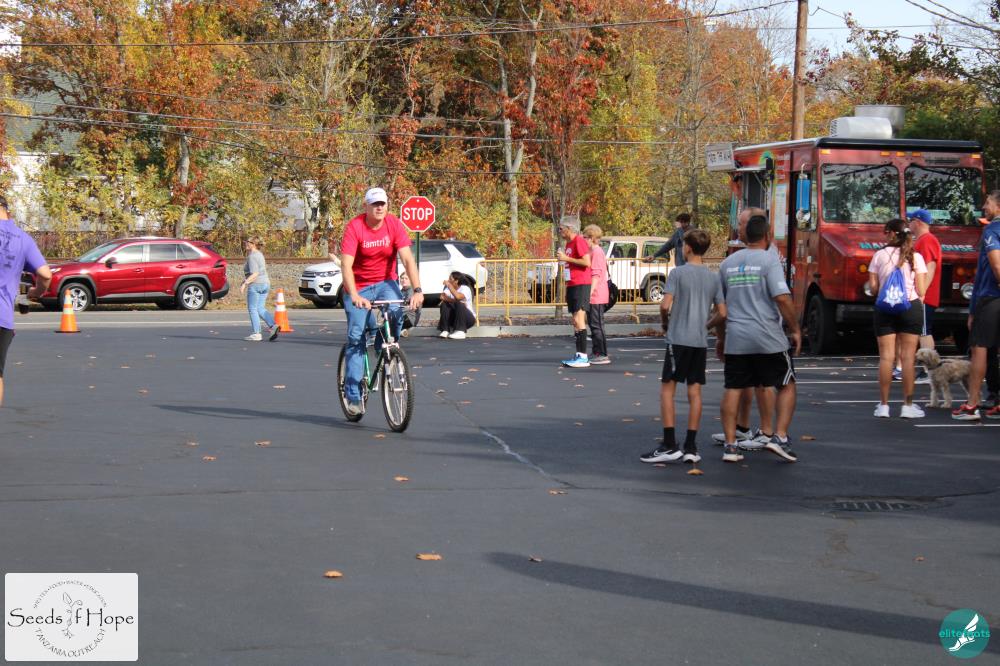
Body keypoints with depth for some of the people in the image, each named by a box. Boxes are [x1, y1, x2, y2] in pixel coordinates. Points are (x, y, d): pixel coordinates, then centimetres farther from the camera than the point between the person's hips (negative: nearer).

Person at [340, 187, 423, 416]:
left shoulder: (394, 225, -11)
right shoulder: (354, 227, -18)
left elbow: (407, 259, -17)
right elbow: (346, 265, -26)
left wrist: (417, 290, -30)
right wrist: (354, 296, -40)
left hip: (385, 283, 2)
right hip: (359, 287, -1)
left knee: (395, 311, -30)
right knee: (356, 337, -9)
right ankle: (353, 395, -2)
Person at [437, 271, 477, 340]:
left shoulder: (465, 289, -17)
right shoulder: (448, 288, 1)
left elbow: (458, 297, -39)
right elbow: (443, 297, -17)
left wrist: (449, 285, -31)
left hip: (469, 318, -5)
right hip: (454, 317, 5)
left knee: (459, 304, -32)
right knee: (444, 304, -18)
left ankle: (460, 331, -31)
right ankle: (445, 330, -19)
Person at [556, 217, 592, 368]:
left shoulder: (579, 241, -12)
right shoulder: (568, 243, 18)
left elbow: (587, 262, -21)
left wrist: (566, 258, -17)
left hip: (581, 284, -10)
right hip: (571, 285, 10)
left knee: (579, 319, -14)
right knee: (575, 320, 9)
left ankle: (583, 357, -16)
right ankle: (579, 355, 12)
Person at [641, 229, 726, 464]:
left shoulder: (678, 273, -6)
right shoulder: (713, 277, 8)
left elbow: (665, 305, -14)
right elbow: (722, 314, 7)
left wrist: (665, 322, 5)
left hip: (678, 339, -5)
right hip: (701, 341, 5)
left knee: (667, 389, 0)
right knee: (694, 392, 6)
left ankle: (669, 445, -5)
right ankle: (691, 447, 6)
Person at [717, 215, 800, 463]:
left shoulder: (728, 263, 11)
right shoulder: (769, 260, -6)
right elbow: (782, 298, -15)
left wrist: (721, 337, 27)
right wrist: (795, 330, -5)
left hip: (735, 339, 4)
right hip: (768, 339, -4)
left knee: (732, 389, 9)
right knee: (786, 385, 10)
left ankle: (730, 445, 7)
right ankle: (780, 438, 0)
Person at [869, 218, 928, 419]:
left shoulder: (880, 255, 0)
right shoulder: (915, 257, 0)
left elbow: (873, 287, 1)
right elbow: (921, 291, -3)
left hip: (885, 308, 1)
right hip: (911, 307, -1)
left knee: (886, 357, 3)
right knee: (908, 357, 2)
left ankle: (883, 405, 3)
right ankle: (908, 405, 3)